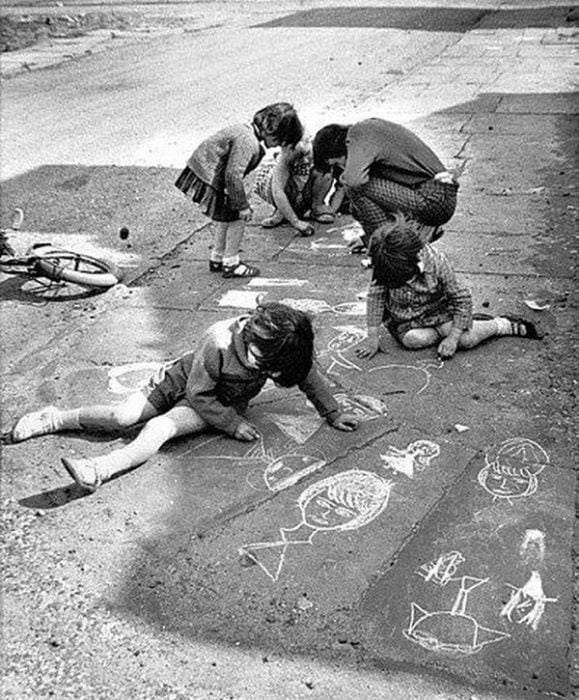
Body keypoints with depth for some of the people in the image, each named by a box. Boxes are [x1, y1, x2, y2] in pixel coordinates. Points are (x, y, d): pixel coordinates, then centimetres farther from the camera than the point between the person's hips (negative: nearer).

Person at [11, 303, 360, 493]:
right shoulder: (220, 343, -34)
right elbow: (198, 393, -24)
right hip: (185, 379, -1)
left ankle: (100, 470, -39)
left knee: (160, 427, -26)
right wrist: (233, 424, -23)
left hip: (224, 402, 1)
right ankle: (56, 419, 8)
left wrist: (334, 415, 2)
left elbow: (311, 379, -5)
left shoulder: (287, 350, -24)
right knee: (121, 416, -13)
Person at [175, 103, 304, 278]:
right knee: (237, 218, 0)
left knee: (226, 217, 22)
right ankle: (231, 264, 10)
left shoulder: (245, 129, 8)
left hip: (200, 173, 10)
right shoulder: (248, 142, -24)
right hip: (208, 182, -10)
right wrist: (242, 206, -19)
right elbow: (233, 175, -28)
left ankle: (217, 259, 34)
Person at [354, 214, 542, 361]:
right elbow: (375, 296, -17)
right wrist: (373, 338, -20)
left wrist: (452, 338, -23)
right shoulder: (384, 266, -24)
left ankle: (506, 325, 5)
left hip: (438, 310, -2)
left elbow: (462, 299, -20)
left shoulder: (436, 262, -27)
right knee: (412, 339, -31)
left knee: (466, 339, -24)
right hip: (404, 320, 2)